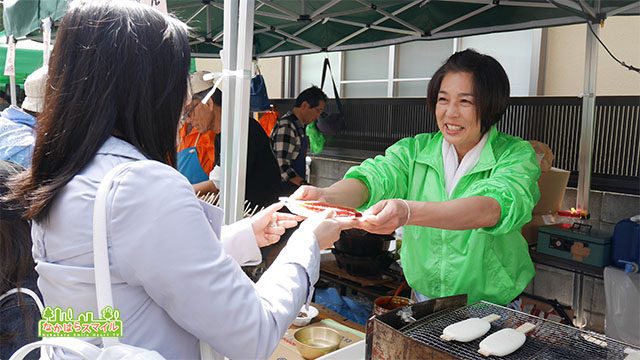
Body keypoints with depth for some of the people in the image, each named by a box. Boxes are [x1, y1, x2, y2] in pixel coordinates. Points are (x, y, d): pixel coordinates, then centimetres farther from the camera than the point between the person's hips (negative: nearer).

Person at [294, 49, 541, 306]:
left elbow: (493, 208, -27)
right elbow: (374, 178, -17)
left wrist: (408, 212, -44)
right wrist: (326, 196, -40)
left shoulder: (516, 155, -8)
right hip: (424, 298, 1)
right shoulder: (414, 150, 0)